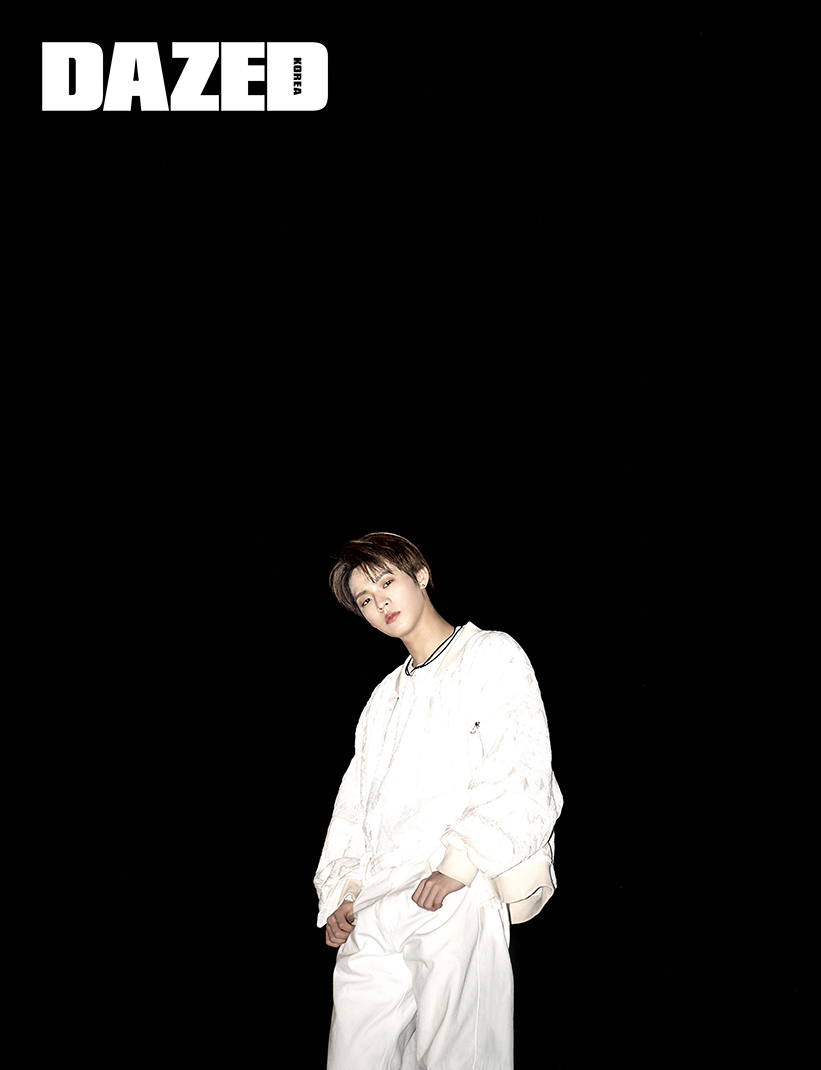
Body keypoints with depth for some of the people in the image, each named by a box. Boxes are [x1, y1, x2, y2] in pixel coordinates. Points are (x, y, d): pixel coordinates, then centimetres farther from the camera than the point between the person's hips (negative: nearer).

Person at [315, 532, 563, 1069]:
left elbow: (523, 776, -6)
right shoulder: (385, 697, 25)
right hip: (372, 915, 6)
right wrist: (342, 894, 8)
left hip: (458, 902, -6)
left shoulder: (492, 656, 6)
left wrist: (460, 865, -14)